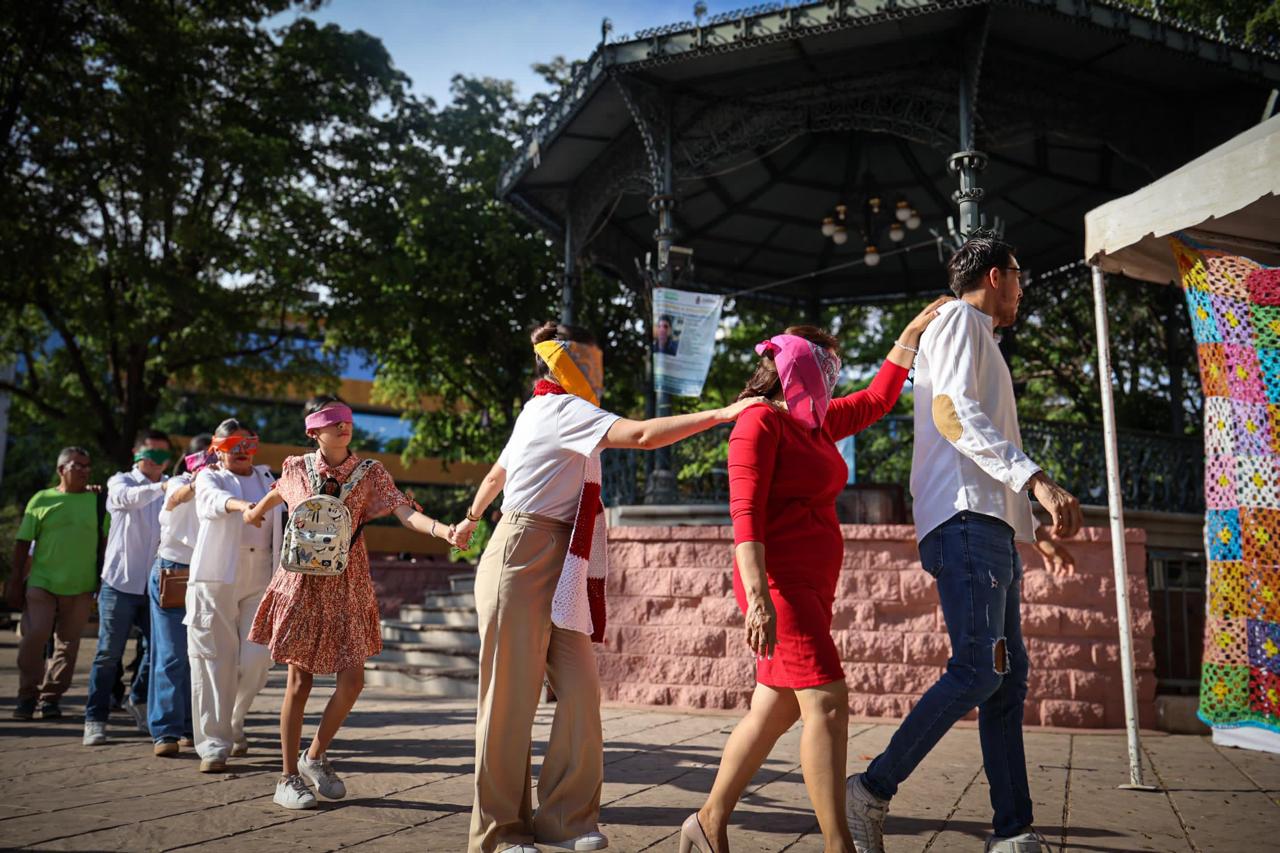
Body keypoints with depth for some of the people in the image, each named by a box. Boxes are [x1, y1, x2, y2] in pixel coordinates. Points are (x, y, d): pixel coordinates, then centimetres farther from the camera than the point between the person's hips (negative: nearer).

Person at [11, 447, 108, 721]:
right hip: (42, 582, -1)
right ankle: (27, 695, 6)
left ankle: (51, 697, 17)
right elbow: (23, 542, 7)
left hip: (81, 587, 1)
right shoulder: (42, 499, 5)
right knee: (34, 635, -11)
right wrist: (16, 576, 3)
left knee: (68, 643, 4)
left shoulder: (97, 501, 7)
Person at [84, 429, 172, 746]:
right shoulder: (121, 482, 1)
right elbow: (128, 498, -22)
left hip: (156, 584, 3)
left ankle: (138, 700, 26)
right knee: (109, 654, 0)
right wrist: (161, 487, -41)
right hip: (121, 582, -3)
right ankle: (95, 719, 12)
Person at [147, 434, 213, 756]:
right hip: (171, 575, -4)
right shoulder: (177, 484, -3)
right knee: (172, 655, -6)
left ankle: (191, 727, 11)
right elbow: (180, 495, -25)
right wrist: (199, 479, -46)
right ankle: (165, 731, -4)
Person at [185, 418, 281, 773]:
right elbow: (214, 499, -20)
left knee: (257, 659, -3)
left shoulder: (267, 478, 17)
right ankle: (214, 745, 3)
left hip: (260, 583, 3)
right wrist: (242, 505, -41)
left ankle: (233, 724, 23)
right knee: (214, 661, -4)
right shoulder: (209, 477, 5)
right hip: (215, 581, -3)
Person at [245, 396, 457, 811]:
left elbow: (405, 512, -19)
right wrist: (254, 512, 35)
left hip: (346, 586, 1)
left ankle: (315, 757, 21)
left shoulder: (369, 473, -4)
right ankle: (288, 777, 17)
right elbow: (277, 493, 23)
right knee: (299, 681, 3)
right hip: (302, 585, -1)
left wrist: (442, 529, -36)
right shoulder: (296, 469, -1)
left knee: (353, 679, -3)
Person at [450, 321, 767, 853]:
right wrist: (720, 414, -21)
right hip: (525, 556, -9)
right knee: (512, 698, -2)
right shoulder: (559, 408, -9)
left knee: (579, 689, 2)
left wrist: (471, 520, 50)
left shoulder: (540, 412, 20)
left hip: (557, 566, 9)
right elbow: (641, 435, -23)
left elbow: (496, 474, 34)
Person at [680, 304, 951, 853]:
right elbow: (745, 515, -16)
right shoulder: (761, 422, -8)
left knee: (775, 710, 10)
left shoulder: (816, 423, 18)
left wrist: (911, 335, 28)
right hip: (781, 582, -9)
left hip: (809, 587, 9)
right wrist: (757, 598, -24)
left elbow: (878, 400, 31)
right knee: (826, 702, -14)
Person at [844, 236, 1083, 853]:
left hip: (990, 530, 10)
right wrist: (1037, 480, -25)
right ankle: (870, 793, -8)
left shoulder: (977, 338, 30)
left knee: (1007, 678, 6)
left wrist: (1032, 532, 27)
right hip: (967, 520, -10)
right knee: (975, 674, -14)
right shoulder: (960, 318, 1)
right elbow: (952, 413, -15)